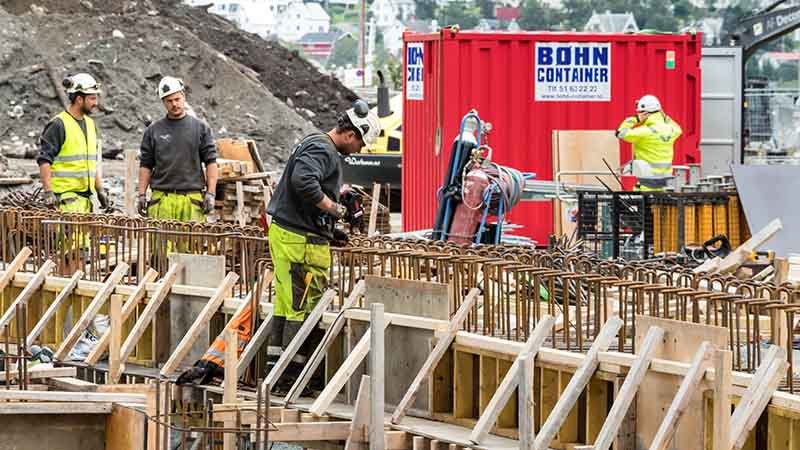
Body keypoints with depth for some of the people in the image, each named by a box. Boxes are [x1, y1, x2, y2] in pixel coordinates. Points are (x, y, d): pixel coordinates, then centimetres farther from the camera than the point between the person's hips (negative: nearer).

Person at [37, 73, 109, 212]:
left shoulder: (90, 124, 17)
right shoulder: (58, 125, -9)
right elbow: (44, 160, -13)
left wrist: (100, 190, 19)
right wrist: (48, 192, -19)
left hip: (86, 196, 8)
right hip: (66, 197, -8)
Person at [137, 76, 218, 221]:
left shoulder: (201, 128, 7)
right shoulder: (153, 131, 10)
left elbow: (211, 162, 5)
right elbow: (146, 165, 12)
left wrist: (211, 193, -4)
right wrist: (142, 195, 4)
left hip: (192, 199, -1)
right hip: (162, 199, 1)